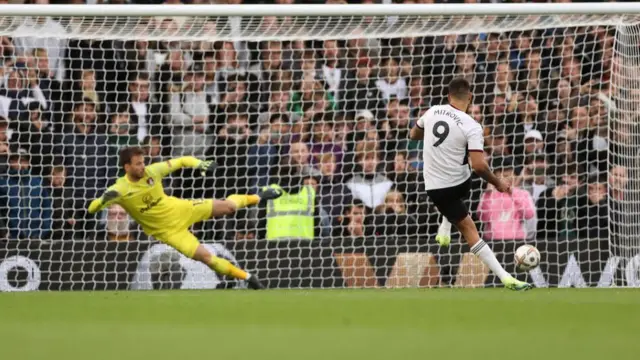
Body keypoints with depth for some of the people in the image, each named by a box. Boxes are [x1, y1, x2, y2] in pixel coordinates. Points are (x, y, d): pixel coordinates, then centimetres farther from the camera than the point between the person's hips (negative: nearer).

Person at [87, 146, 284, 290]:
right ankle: (248, 278, 4)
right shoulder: (120, 189, -24)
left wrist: (198, 163, -27)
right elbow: (93, 208, -28)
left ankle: (257, 197, 36)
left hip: (179, 209, 3)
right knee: (205, 256, -12)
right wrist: (104, 200, -51)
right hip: (167, 230, -3)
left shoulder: (152, 171, -17)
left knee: (226, 206, 1)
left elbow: (181, 161, -6)